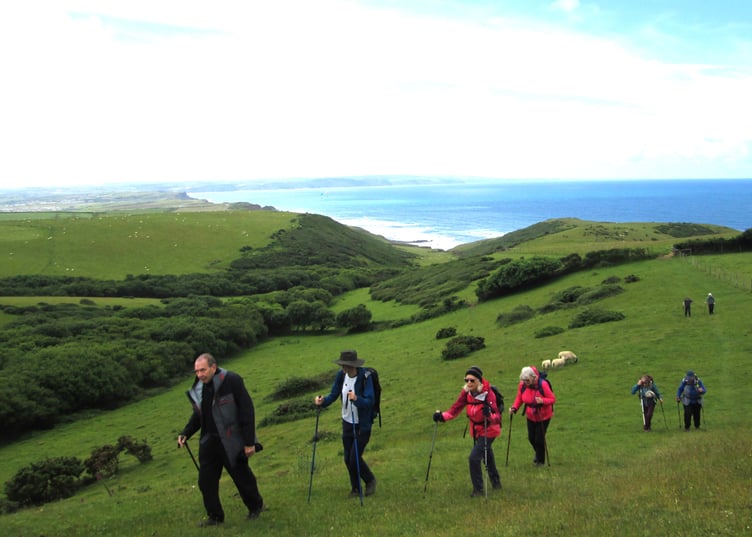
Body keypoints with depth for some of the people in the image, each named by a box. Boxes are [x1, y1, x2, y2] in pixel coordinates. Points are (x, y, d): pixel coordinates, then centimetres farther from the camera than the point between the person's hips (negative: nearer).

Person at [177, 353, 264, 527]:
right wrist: (185, 434, 0)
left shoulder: (232, 381, -16)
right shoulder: (197, 389, 4)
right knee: (206, 481, 4)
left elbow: (247, 411, -15)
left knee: (242, 477, 9)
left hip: (232, 442, -5)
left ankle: (256, 507, 33)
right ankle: (215, 516, 20)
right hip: (209, 442, 5)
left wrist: (249, 441, -16)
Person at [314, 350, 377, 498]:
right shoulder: (341, 375, -6)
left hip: (362, 425, -5)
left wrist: (356, 399, -43)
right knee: (348, 458, 10)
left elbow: (370, 401, -25)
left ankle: (370, 480, 23)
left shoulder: (365, 377, -21)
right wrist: (323, 401, -20)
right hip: (347, 423, 5)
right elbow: (333, 395, 0)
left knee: (355, 458, -5)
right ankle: (355, 488, 30)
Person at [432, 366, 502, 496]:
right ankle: (496, 482, 47)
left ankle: (478, 489, 0)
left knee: (474, 458, -16)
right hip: (476, 430, 6)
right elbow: (455, 409, -13)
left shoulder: (488, 393, -26)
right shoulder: (466, 392, -11)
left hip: (488, 430, -6)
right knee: (487, 457, 24)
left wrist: (489, 415, -52)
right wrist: (442, 416, -29)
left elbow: (497, 417, -31)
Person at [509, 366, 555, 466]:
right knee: (531, 438, 12)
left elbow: (553, 399, -18)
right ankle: (538, 454, 43)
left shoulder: (543, 385, -26)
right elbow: (519, 398, 1)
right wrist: (514, 407, -16)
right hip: (531, 416, 4)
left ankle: (540, 460, 23)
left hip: (543, 416, -4)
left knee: (539, 438, -1)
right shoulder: (522, 385, -14)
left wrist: (542, 401, -37)